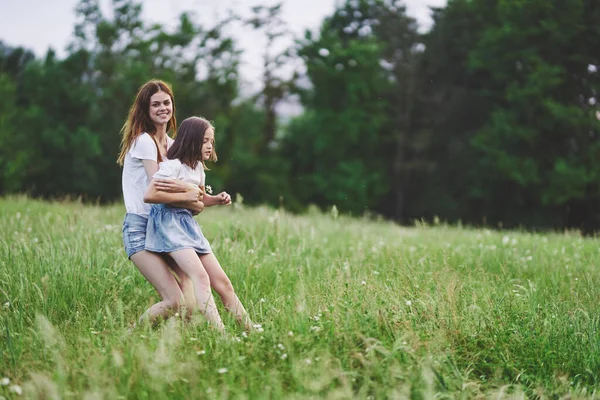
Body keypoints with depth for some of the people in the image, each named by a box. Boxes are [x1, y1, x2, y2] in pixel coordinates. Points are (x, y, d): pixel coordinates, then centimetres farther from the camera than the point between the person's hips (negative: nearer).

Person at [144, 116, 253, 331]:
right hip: (169, 223, -9)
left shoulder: (198, 168, 15)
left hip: (188, 224, 9)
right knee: (201, 277, -27)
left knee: (222, 282, 4)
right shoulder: (173, 166, -13)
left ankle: (250, 331, 6)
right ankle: (219, 333, -36)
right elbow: (149, 195, -22)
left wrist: (216, 199, 9)